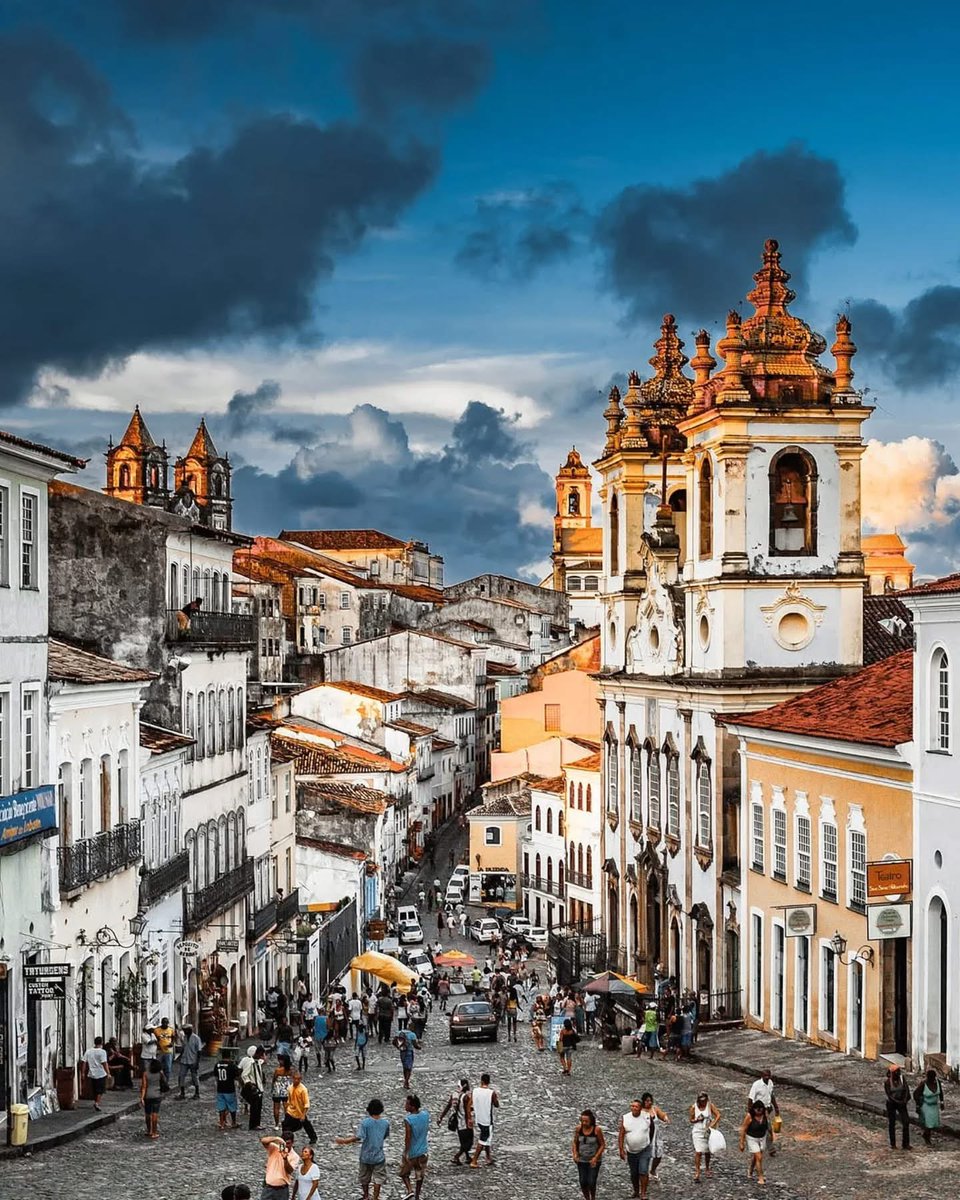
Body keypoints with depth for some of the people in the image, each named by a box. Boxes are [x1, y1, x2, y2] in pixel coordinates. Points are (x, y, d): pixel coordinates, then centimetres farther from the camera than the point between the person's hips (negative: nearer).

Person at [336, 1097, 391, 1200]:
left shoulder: (365, 1122, -18)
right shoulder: (385, 1123, -10)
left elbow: (358, 1137, -25)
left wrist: (343, 1141, -17)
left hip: (366, 1156, 0)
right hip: (379, 1156, 0)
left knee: (365, 1178, 20)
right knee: (378, 1178, 14)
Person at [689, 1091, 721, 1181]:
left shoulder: (710, 1105, -7)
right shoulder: (694, 1107, -7)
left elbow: (718, 1115, -13)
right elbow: (691, 1120, 3)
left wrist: (712, 1125, -24)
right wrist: (697, 1120, -18)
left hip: (708, 1132, 1)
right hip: (697, 1132, -1)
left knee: (707, 1152, 15)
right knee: (698, 1152, -13)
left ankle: (707, 1169, 37)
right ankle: (697, 1172, -7)